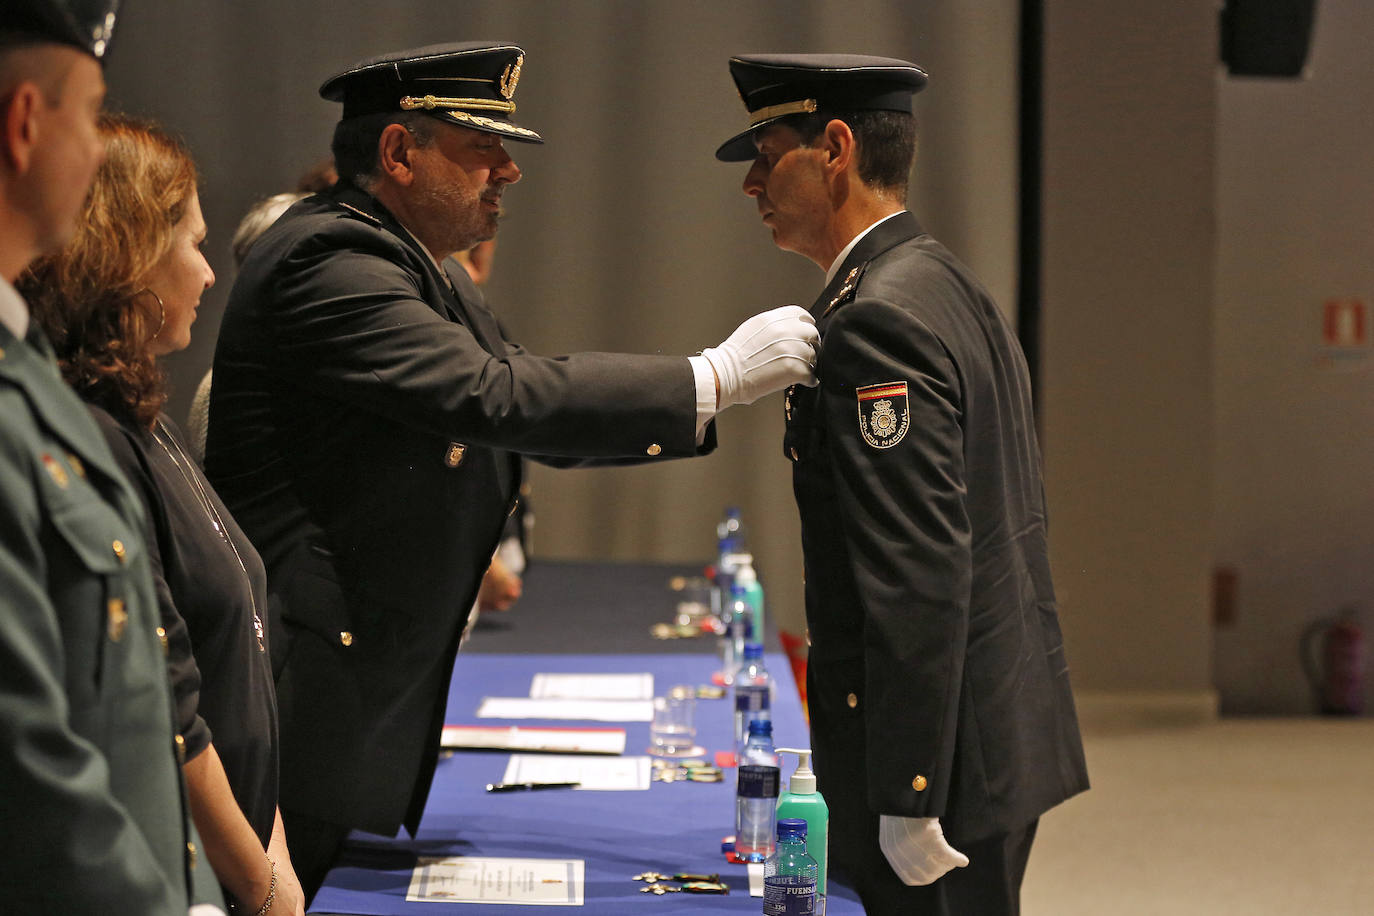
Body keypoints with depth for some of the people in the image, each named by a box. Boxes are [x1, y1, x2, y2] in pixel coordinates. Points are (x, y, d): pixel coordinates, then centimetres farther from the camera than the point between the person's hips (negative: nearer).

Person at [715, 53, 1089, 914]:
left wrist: (908, 800, -22)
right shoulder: (952, 286, 14)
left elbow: (921, 574, -23)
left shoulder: (879, 318, -17)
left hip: (944, 751, -10)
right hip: (1007, 738, 10)